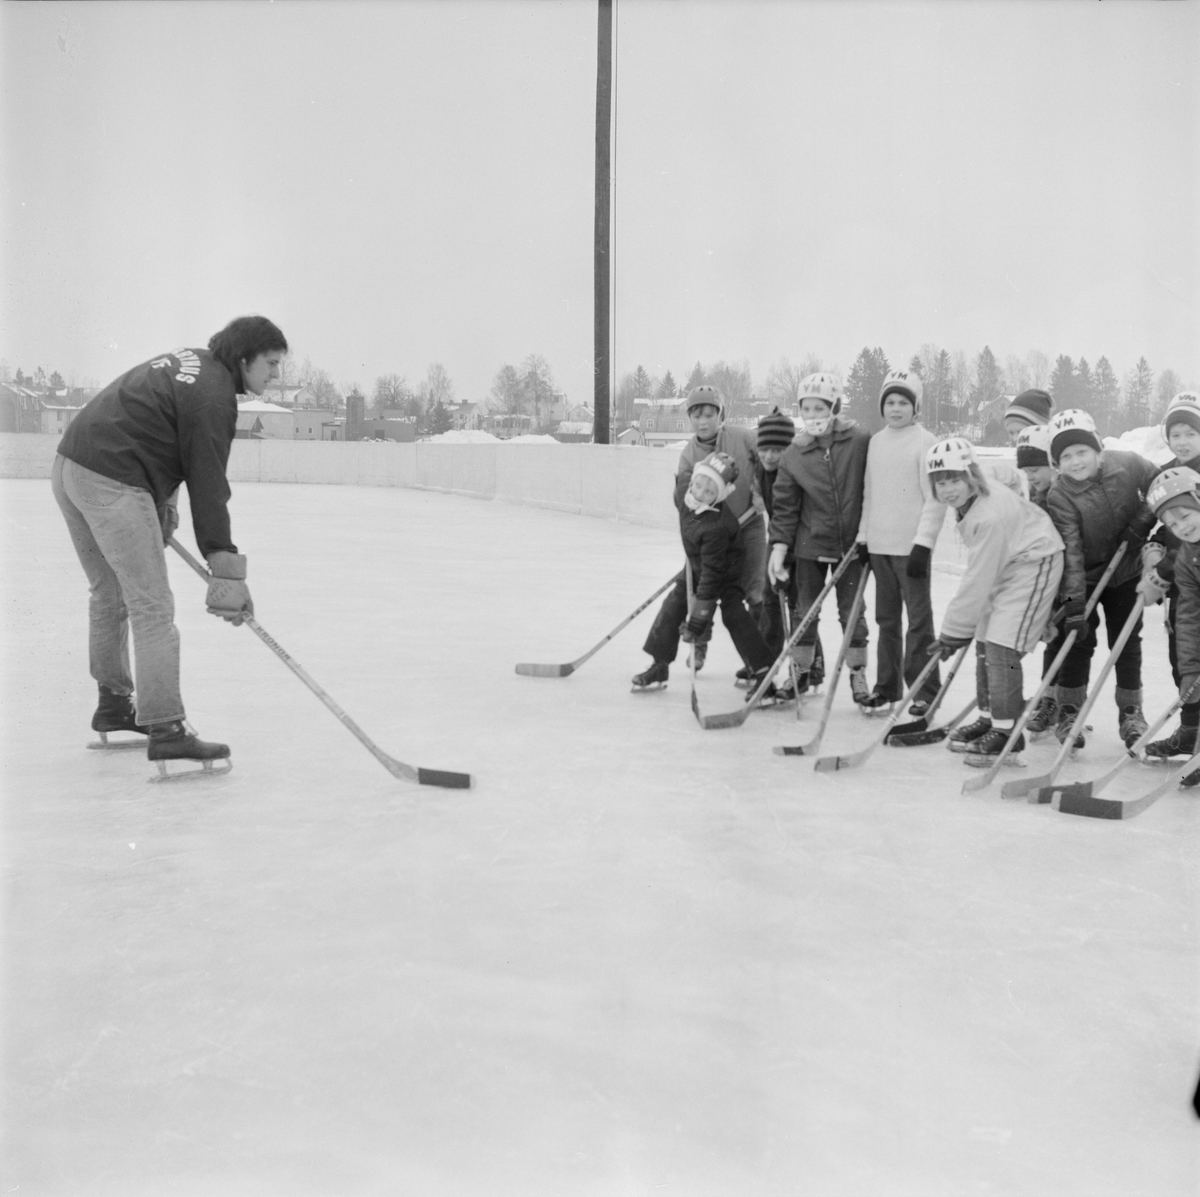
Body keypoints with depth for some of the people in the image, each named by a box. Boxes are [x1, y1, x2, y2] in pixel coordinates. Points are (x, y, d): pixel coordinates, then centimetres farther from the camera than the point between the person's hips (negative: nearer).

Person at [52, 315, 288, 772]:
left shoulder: (185, 360, 16)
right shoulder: (214, 395, -12)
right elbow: (207, 486, -17)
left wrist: (163, 504, 17)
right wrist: (227, 570, -17)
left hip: (70, 464, 10)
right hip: (112, 483, -10)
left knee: (111, 593, 22)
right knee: (151, 607, -9)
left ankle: (113, 703, 35)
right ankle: (165, 730, -10)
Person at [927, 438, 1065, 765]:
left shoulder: (990, 515, -30)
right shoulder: (968, 502, -2)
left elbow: (978, 580, -26)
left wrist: (954, 631, -19)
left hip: (1033, 563, -10)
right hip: (1006, 564, 10)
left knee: (1001, 646, -16)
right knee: (986, 643, 12)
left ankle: (1007, 732, -11)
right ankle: (989, 719, 24)